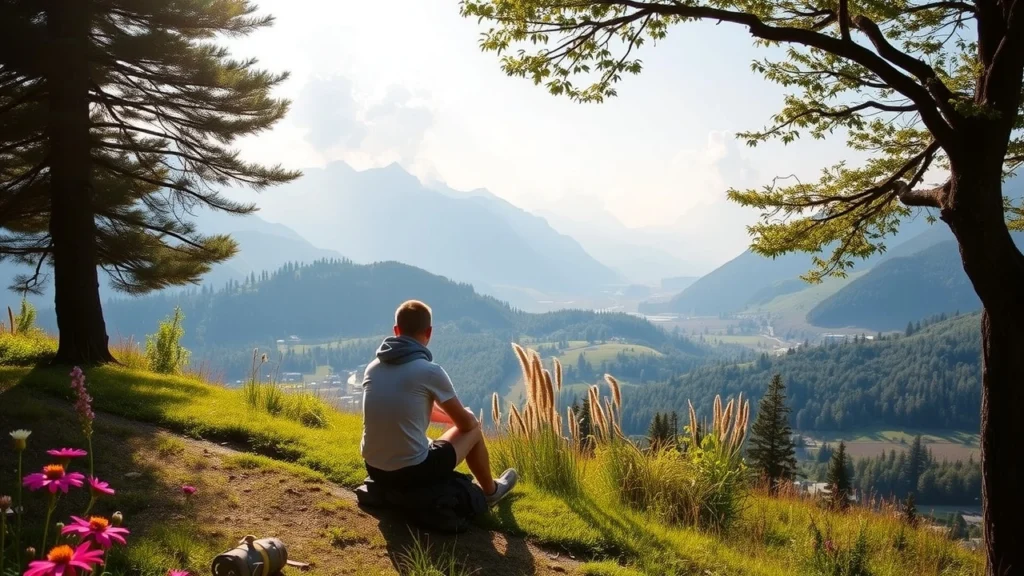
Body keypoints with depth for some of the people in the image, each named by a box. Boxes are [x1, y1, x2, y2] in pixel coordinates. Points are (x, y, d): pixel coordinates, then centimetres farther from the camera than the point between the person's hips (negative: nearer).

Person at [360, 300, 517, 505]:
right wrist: (469, 417, 23)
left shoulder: (373, 368, 3)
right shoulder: (430, 371, -16)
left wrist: (448, 417, 32)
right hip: (413, 470, -6)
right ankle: (491, 490, 43)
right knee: (473, 430, 19)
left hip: (375, 469, 6)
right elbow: (465, 423, -2)